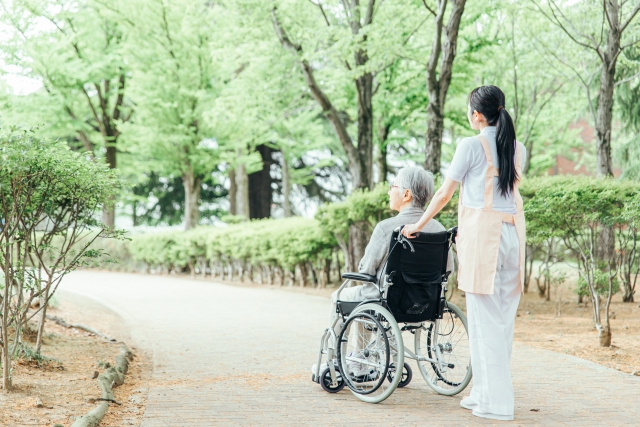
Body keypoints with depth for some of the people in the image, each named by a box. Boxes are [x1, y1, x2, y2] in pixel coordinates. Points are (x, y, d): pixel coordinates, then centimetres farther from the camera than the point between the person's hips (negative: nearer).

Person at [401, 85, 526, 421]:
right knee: (503, 316, 9)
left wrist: (418, 226, 14)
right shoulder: (518, 148, 13)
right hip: (513, 232, 6)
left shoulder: (471, 146, -5)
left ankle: (496, 401, 0)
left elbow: (444, 194, 0)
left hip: (481, 232, -6)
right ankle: (485, 393, 17)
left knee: (485, 318, -2)